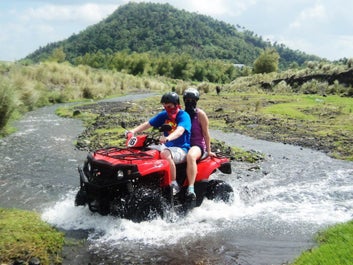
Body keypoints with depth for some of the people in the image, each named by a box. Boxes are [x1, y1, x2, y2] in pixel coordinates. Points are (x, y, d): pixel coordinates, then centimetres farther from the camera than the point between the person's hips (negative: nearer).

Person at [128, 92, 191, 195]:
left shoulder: (184, 116, -12)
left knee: (165, 154, -36)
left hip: (182, 149, -7)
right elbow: (147, 124, 2)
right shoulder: (164, 115, 9)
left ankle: (174, 185, -28)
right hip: (168, 147, 7)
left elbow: (180, 131, -31)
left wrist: (168, 138, -51)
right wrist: (133, 131, -14)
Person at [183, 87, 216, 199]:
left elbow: (206, 133, -2)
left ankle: (191, 189, -47)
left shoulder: (200, 114, 0)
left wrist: (208, 151, -3)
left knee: (190, 156, -40)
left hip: (197, 145, -5)